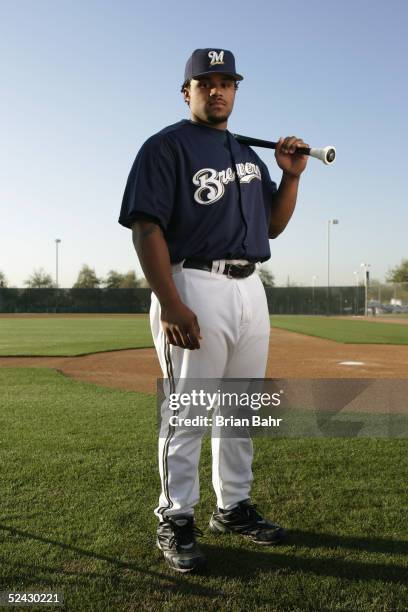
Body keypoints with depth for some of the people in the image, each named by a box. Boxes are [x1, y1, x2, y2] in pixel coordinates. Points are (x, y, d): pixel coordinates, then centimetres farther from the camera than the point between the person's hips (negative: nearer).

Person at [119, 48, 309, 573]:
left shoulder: (249, 154, 20)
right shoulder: (166, 146, -3)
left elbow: (273, 225, 22)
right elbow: (146, 228, -13)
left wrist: (291, 175, 7)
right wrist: (169, 304, -23)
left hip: (250, 289, 8)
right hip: (195, 288, -7)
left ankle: (233, 508, 27)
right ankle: (176, 520, 12)